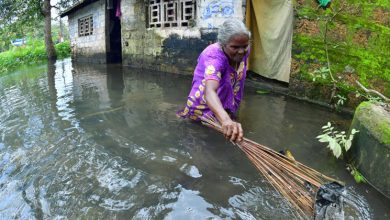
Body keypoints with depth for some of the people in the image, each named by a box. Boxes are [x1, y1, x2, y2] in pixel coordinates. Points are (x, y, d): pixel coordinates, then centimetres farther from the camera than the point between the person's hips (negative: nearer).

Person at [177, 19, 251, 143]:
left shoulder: (243, 50, -15)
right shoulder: (215, 57, -37)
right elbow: (209, 91, -57)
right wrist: (226, 120, -76)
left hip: (227, 108, 7)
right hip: (205, 109, -6)